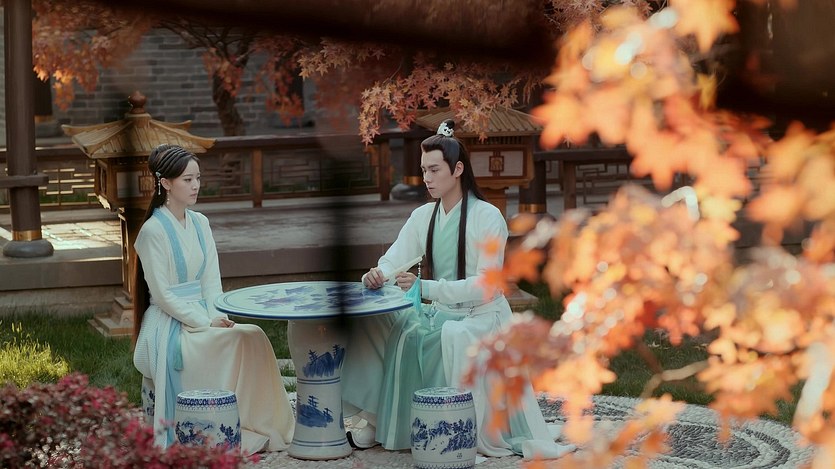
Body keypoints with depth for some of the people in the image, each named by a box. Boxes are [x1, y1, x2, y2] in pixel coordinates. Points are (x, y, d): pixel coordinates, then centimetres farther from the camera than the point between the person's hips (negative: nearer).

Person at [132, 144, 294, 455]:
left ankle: (264, 426, -15)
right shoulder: (154, 230, -11)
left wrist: (218, 316, -9)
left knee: (254, 336, -20)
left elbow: (211, 281, 9)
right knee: (236, 342, -27)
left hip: (201, 315, 6)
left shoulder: (200, 223, 11)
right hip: (169, 326, -6)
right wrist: (205, 323, -18)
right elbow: (162, 294, -14)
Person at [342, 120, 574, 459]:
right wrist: (376, 276, -29)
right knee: (374, 320, -11)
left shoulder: (487, 217, -12)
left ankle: (474, 433, -27)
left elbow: (486, 286, -20)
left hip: (481, 316, -7)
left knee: (456, 339, -39)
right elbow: (393, 261, -3)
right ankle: (372, 417, -5)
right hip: (438, 314, 7)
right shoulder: (422, 217, 8)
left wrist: (426, 288, -30)